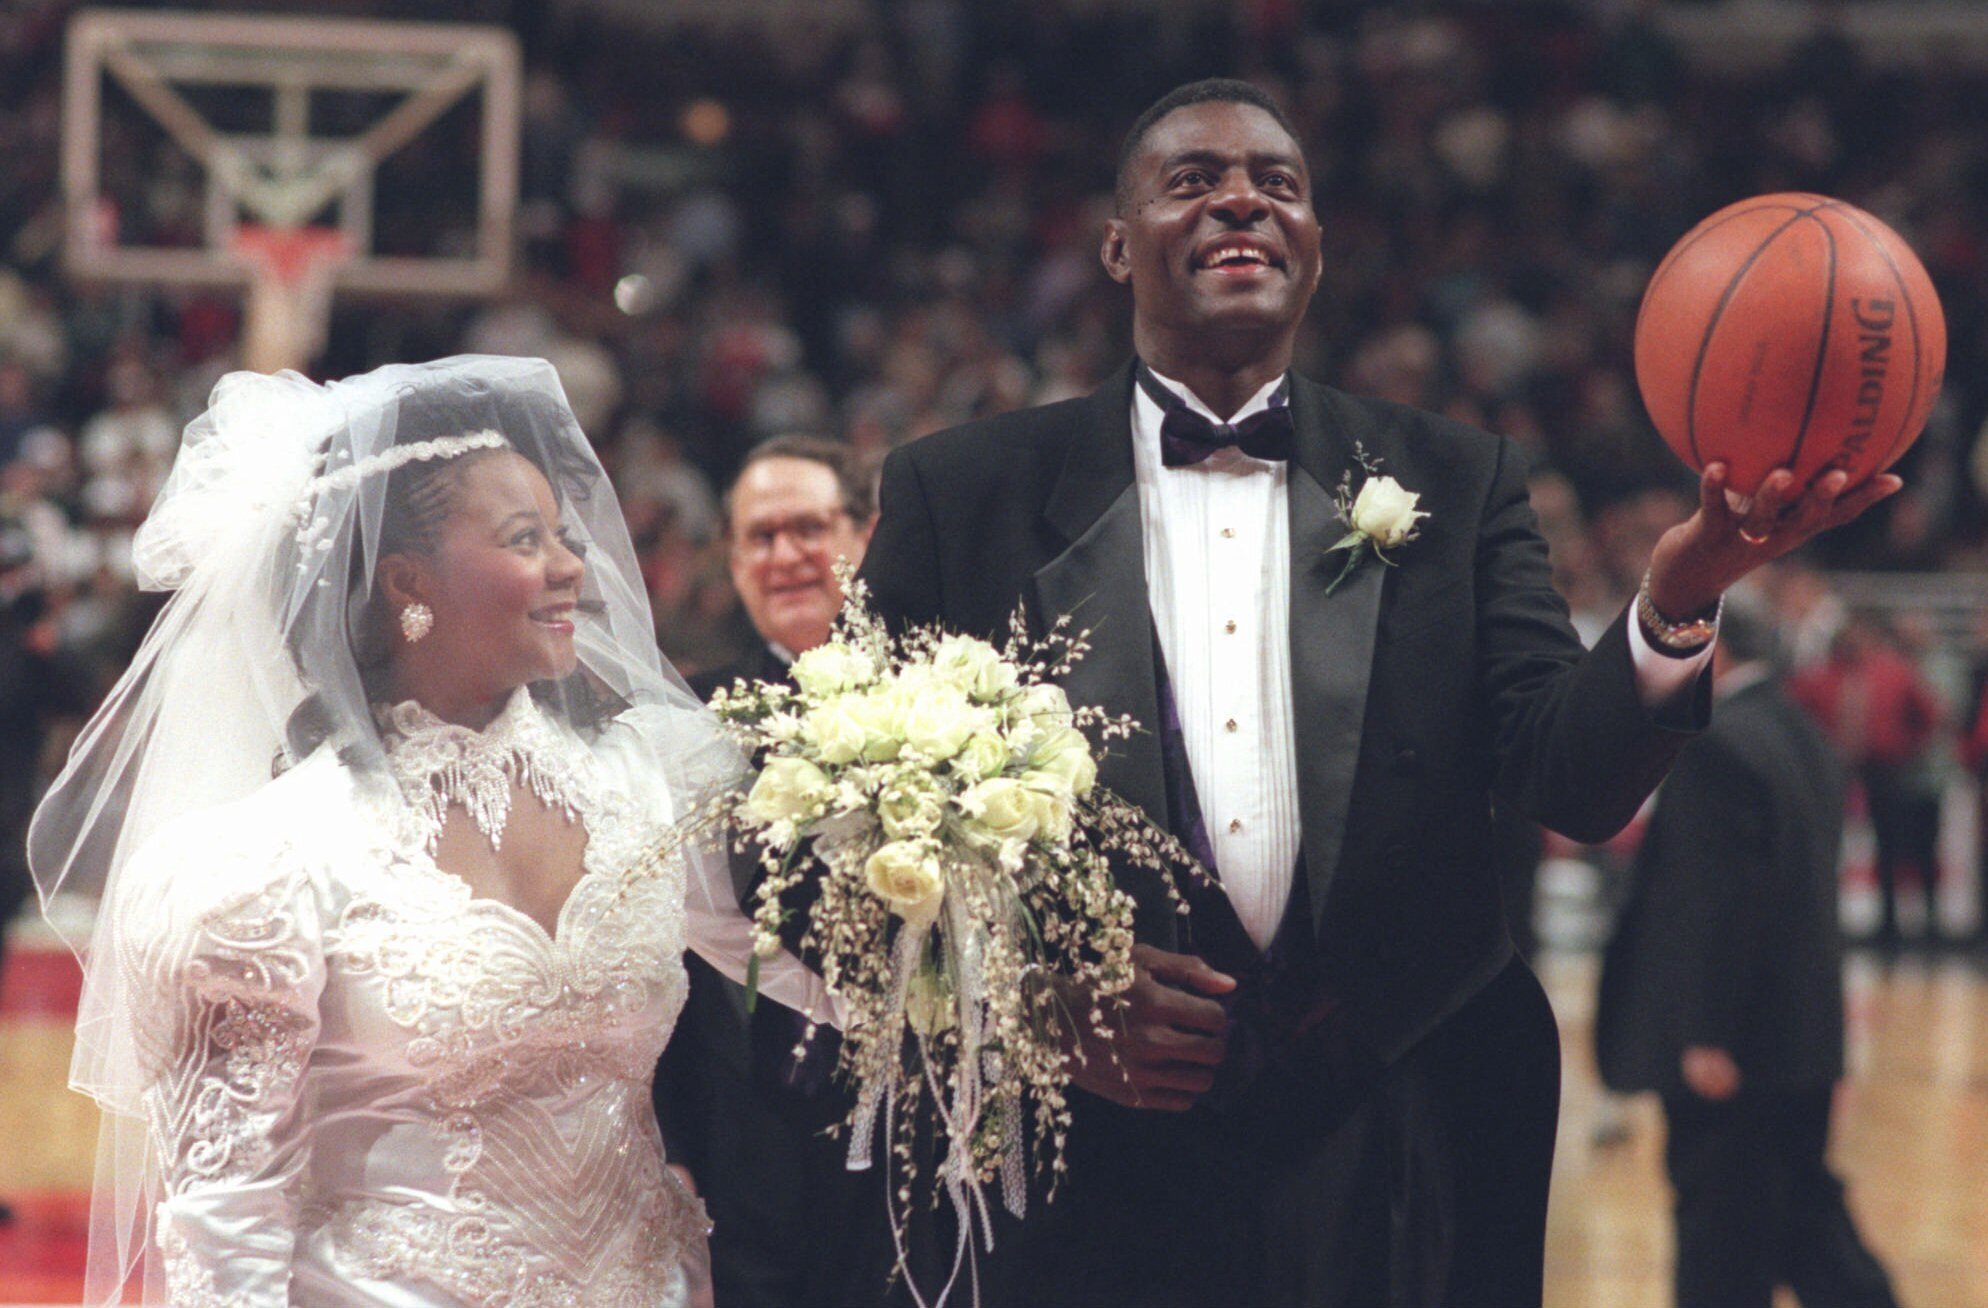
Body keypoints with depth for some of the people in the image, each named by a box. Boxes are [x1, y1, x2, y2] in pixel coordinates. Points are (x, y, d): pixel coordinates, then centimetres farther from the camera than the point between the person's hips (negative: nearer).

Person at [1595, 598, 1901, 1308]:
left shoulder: (1712, 745, -17)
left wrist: (1706, 1035, -21)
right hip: (1805, 1032, 9)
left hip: (1731, 1045, -9)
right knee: (1804, 1206, 13)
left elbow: (1718, 899, -22)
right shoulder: (1805, 737, 13)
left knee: (1720, 1227, 0)